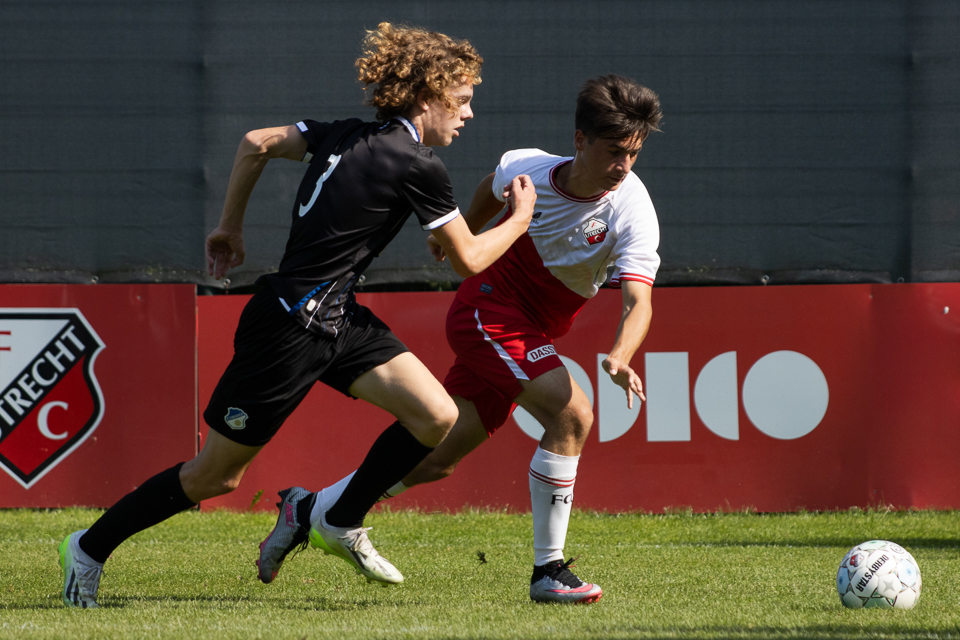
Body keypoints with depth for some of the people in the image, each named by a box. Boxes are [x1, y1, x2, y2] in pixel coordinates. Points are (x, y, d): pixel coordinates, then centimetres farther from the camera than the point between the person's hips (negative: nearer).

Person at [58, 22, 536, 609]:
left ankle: (339, 522, 14)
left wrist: (231, 227, 24)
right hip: (289, 329, -9)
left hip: (337, 318, 9)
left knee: (438, 416, -2)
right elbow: (470, 259, -7)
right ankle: (90, 549, 19)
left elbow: (256, 143, 14)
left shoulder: (345, 136, 6)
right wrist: (521, 220, 10)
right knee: (215, 476, 3)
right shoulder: (418, 168, -18)